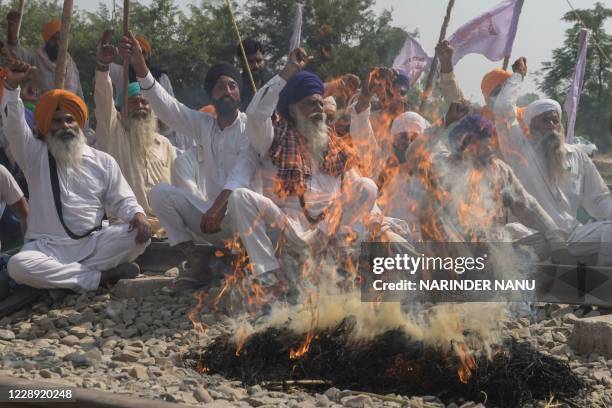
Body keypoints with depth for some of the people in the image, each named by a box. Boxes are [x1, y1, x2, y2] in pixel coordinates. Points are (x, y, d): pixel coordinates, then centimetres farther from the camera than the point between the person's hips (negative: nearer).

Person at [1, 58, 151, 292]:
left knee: (140, 234, -24)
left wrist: (137, 215, -14)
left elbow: (121, 201, 9)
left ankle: (62, 275, -21)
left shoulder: (103, 161, 12)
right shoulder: (35, 155, 8)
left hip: (94, 244, 2)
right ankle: (98, 277, -25)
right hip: (47, 247, -2)